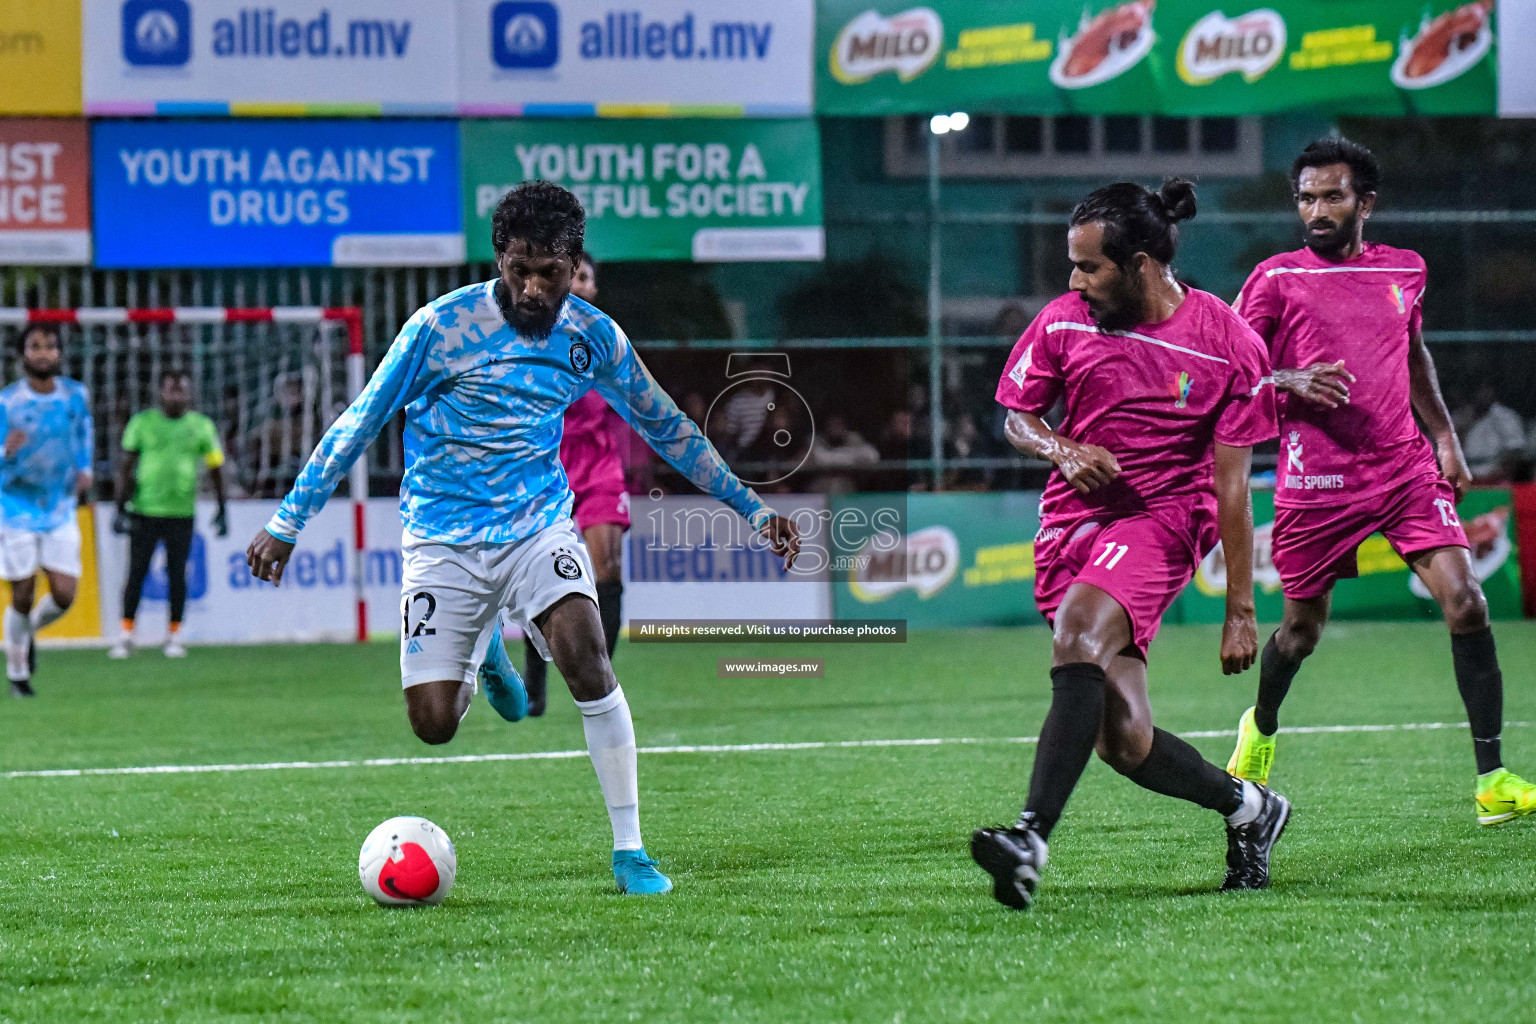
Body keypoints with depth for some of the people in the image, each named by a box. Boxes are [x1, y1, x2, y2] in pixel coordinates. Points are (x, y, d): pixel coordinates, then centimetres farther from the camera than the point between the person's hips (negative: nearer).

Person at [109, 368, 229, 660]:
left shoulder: (201, 426, 5)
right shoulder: (143, 423, 1)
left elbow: (216, 468, 12)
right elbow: (126, 467, 4)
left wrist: (222, 510, 8)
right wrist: (121, 509, -3)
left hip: (182, 514, 1)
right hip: (144, 512, -1)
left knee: (177, 576, -1)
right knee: (136, 573, -1)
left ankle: (174, 637, 10)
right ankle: (126, 636, 8)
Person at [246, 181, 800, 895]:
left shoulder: (593, 337, -2)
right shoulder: (442, 325, -12)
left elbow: (666, 429, 13)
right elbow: (360, 421, -5)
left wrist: (753, 510, 14)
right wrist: (288, 521, -8)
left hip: (539, 523, 1)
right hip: (442, 537, -1)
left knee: (585, 655, -27)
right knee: (434, 725, -8)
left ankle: (629, 850, -16)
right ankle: (481, 654, 32)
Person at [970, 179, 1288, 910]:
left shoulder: (1230, 348, -6)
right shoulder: (1063, 323, 3)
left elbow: (1231, 488, -3)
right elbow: (1016, 417, 16)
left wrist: (1240, 611, -3)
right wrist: (1063, 450, -7)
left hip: (1161, 517, -4)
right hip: (1073, 519, 4)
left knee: (1078, 633, -34)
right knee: (1125, 744, -6)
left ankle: (1031, 838, -42)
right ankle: (1248, 808, 23)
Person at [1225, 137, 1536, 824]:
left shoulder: (1404, 271, 10)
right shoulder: (1277, 278, -2)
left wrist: (1444, 435, 16)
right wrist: (1293, 381, -20)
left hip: (1406, 468, 2)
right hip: (1315, 479, -2)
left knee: (1464, 601, -14)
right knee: (1302, 626, 10)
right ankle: (1260, 730, 44)